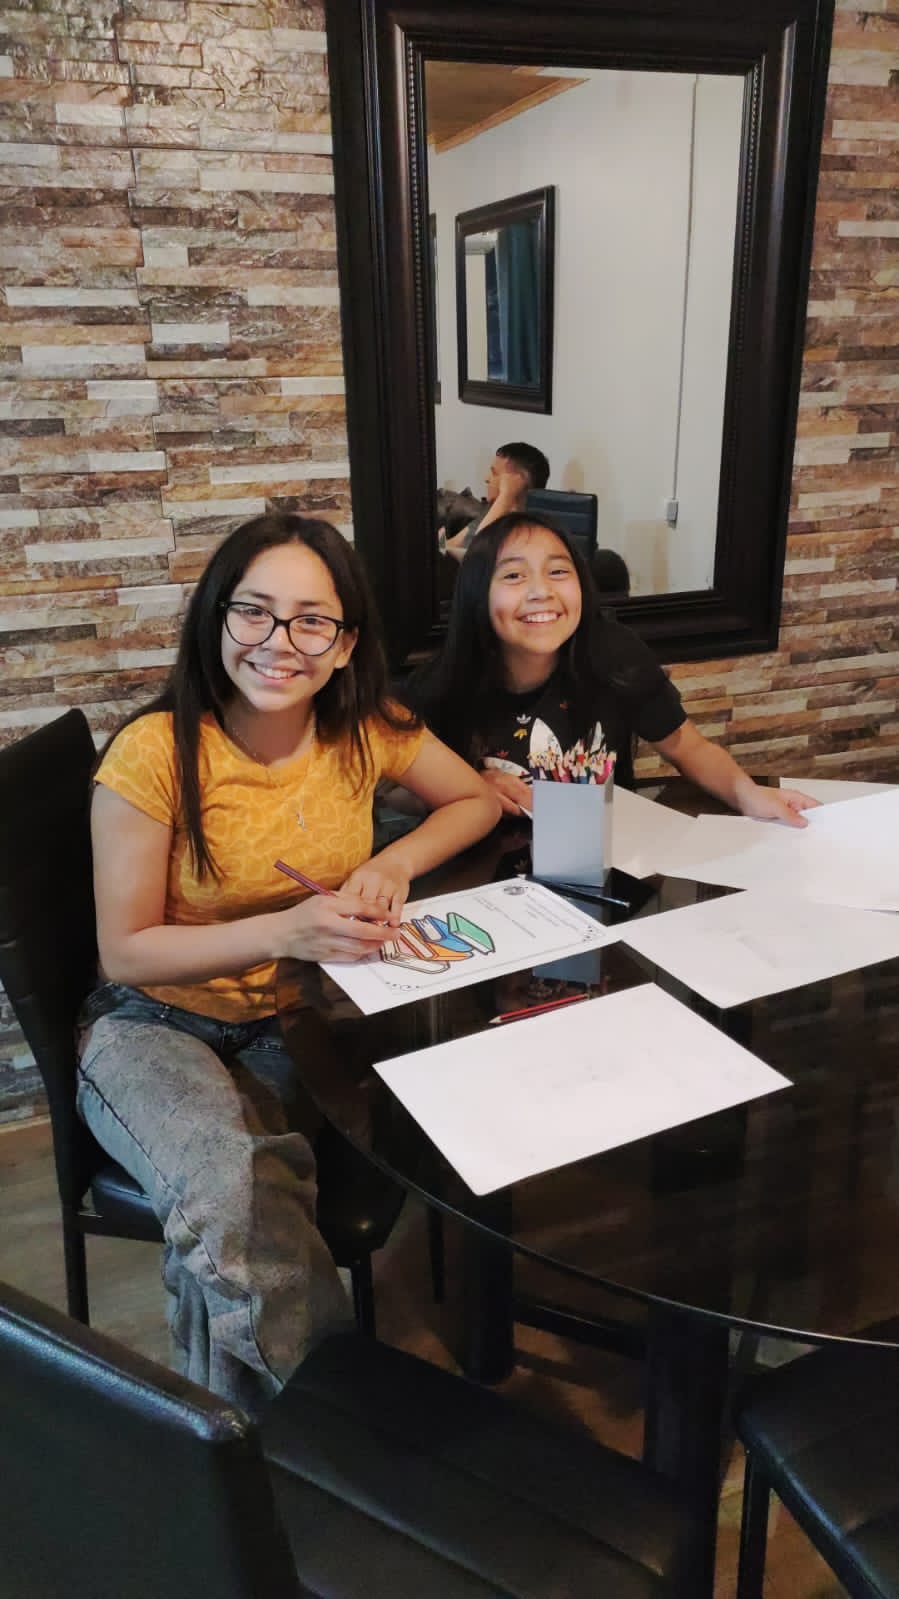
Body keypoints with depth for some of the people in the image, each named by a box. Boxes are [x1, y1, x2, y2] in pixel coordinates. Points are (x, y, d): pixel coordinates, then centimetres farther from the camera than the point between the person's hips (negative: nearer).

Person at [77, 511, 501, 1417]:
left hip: (304, 1021, 4)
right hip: (159, 1027, -3)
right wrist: (283, 931, -29)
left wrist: (396, 864, -12)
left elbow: (476, 802, 8)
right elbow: (124, 952, -15)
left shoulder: (366, 731, -8)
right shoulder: (155, 752, -19)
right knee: (228, 1190, -34)